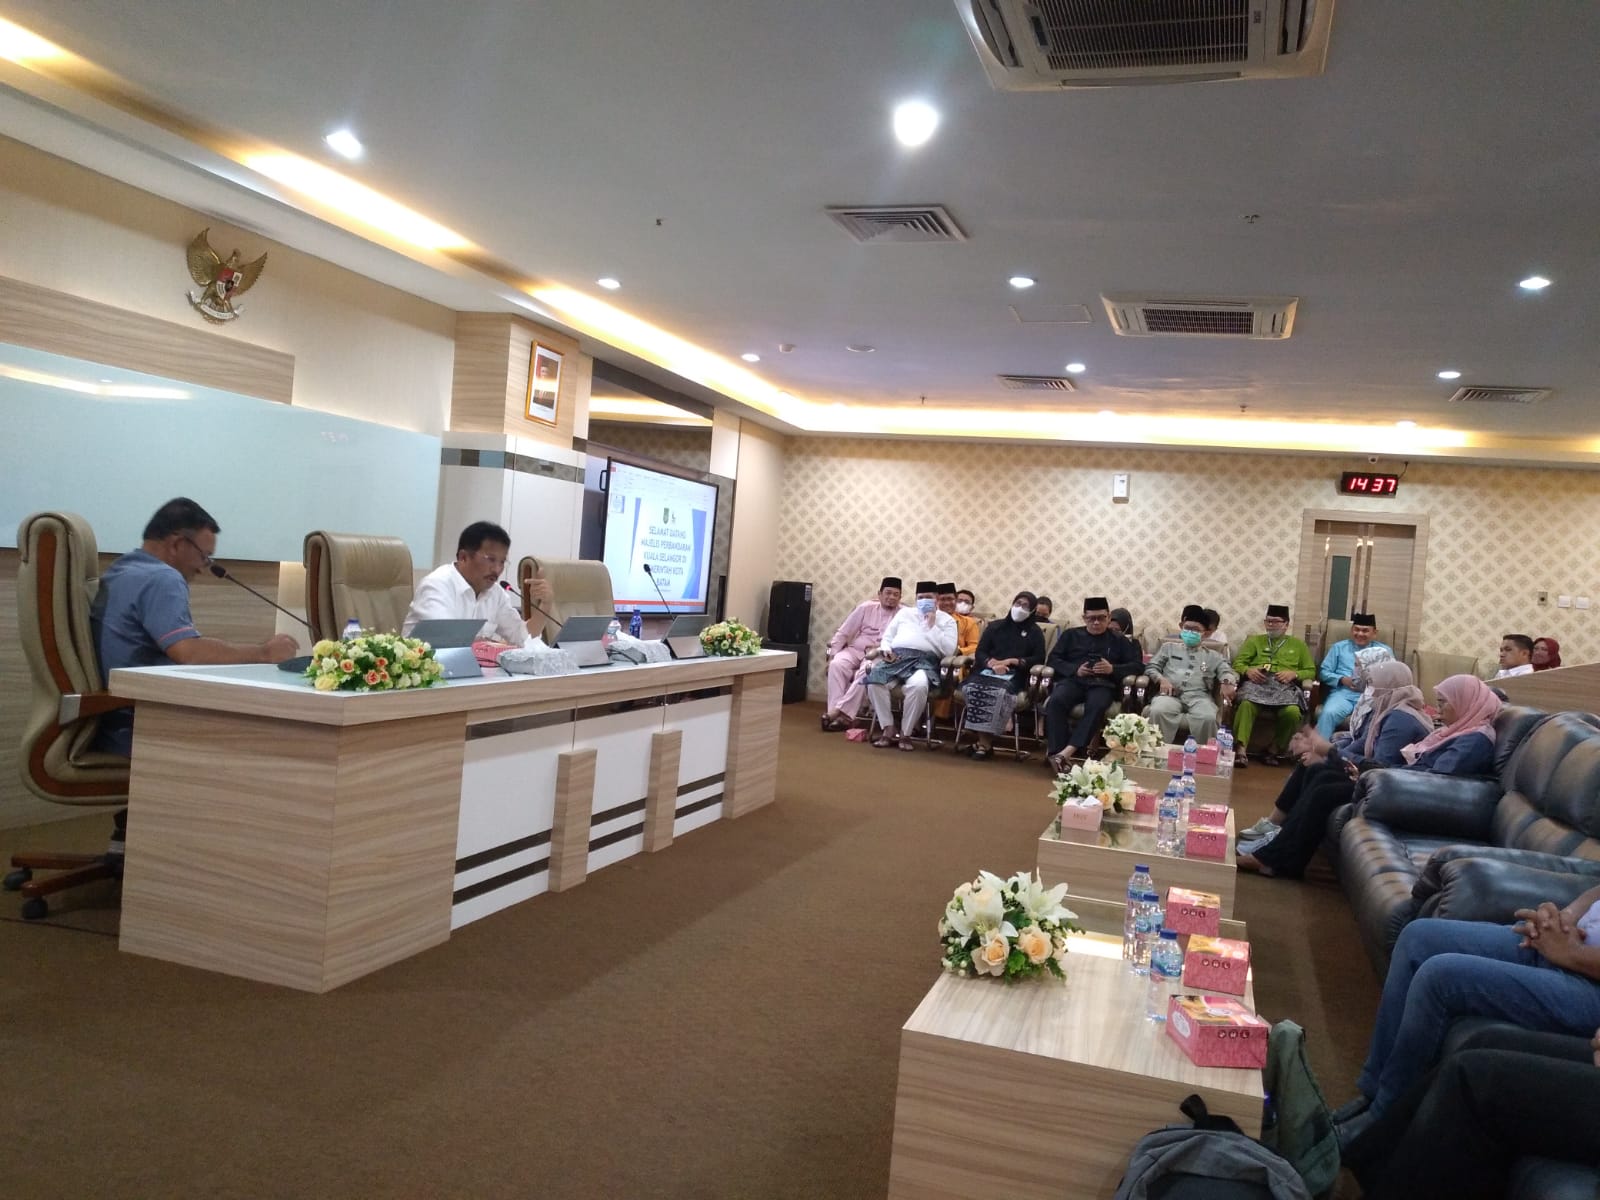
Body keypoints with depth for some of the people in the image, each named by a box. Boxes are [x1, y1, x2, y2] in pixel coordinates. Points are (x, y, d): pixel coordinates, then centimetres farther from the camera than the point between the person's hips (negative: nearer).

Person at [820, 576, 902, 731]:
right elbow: (843, 632, 8)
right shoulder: (866, 608, 7)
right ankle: (835, 712, -33)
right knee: (837, 665, -27)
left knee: (866, 672, -35)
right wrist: (832, 655, -1)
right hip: (855, 650, 3)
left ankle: (841, 711, -32)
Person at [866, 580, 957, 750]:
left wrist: (932, 626, -1)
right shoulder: (905, 612, 27)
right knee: (874, 681, -29)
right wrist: (886, 648, 2)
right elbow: (887, 636, 25)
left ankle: (905, 733, -21)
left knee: (919, 685, -39)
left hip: (924, 661, -3)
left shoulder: (947, 620, 16)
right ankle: (888, 729, -16)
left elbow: (949, 650, 1)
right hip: (896, 657, 3)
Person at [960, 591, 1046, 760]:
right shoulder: (995, 626, 22)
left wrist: (1013, 661, -6)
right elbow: (980, 652, 12)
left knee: (1000, 692, -37)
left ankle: (985, 741, -30)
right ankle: (983, 740, -31)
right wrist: (992, 663, -10)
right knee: (973, 688, -33)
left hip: (1014, 675, -2)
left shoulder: (1034, 632, 18)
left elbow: (1039, 659, 6)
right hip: (988, 670, 2)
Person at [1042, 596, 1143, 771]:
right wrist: (1075, 670, -4)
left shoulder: (1118, 640, 23)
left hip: (1102, 684, -1)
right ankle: (1057, 753, -40)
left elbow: (1137, 665, 13)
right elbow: (1053, 659, 14)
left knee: (1096, 706, -38)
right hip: (1073, 680, 1)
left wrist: (1113, 669, -5)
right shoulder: (1071, 635, 24)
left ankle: (1067, 752, -49)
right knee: (1056, 701, -34)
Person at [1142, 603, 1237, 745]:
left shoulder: (1212, 656, 27)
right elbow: (1151, 667, 18)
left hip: (1199, 696, 0)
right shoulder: (1169, 647, 27)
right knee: (1158, 711, -36)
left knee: (1208, 717, -36)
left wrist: (1228, 683, -13)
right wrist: (1161, 679, -6)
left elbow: (1227, 672, 13)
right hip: (1171, 694, 0)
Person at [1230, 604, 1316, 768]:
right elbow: (1237, 663, 16)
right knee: (1246, 705, -38)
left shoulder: (1298, 644, 25)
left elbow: (1311, 671, 19)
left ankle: (1273, 750, -16)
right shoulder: (1255, 640, 25)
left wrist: (1294, 674, -3)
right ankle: (1241, 750, -40)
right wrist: (1248, 670, -7)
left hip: (1284, 687, 0)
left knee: (1293, 712, -35)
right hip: (1257, 683, 0)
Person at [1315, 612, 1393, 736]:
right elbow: (1324, 672, 14)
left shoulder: (1385, 650, 21)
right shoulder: (1339, 647, 21)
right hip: (1342, 693, 0)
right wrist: (1342, 680, -5)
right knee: (1328, 713, -33)